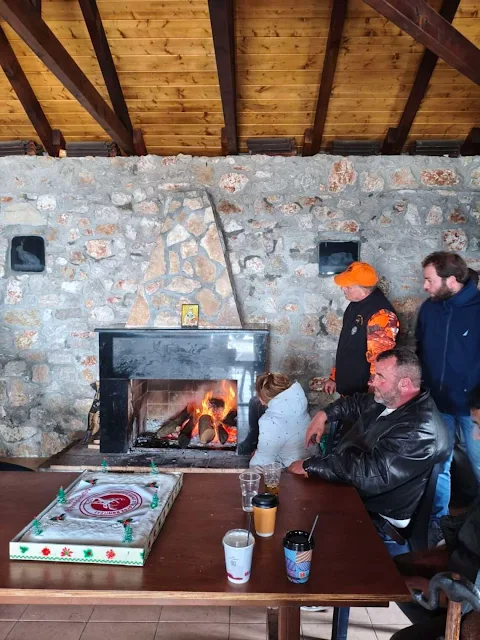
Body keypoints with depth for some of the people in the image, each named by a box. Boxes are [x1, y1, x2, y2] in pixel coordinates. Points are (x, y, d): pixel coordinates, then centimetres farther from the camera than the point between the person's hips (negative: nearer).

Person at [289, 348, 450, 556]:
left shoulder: (419, 430, -29)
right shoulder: (388, 401, 0)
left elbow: (368, 475, -34)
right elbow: (356, 403, 22)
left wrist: (310, 465, -27)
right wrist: (324, 414, 4)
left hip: (373, 520, -9)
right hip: (348, 491, 9)